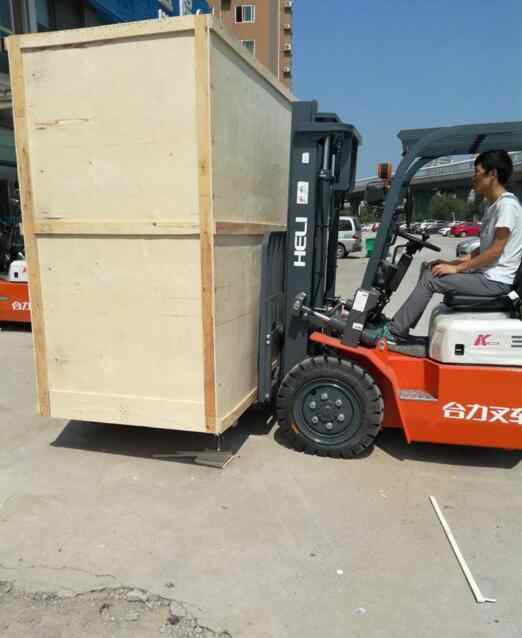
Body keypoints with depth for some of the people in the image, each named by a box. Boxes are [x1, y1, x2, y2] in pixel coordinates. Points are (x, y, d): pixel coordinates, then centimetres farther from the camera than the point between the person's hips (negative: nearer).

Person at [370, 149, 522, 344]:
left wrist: (456, 268, -16)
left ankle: (392, 332, -10)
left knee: (429, 280, -16)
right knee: (429, 270, 6)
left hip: (494, 281, -10)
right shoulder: (493, 206, 16)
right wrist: (452, 262, 7)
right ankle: (401, 329, 4)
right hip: (485, 274, 10)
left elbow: (495, 250, -19)